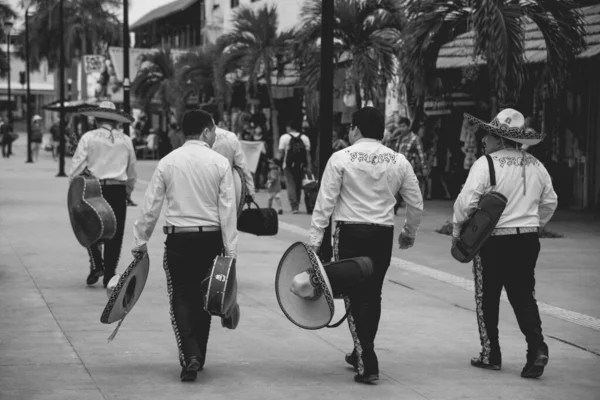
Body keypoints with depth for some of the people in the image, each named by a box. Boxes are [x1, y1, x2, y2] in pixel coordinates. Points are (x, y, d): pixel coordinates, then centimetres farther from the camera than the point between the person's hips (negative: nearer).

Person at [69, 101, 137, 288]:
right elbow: (132, 172, 12)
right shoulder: (125, 140, 6)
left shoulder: (88, 138, -2)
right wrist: (128, 191, 25)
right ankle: (109, 276, 9)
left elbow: (77, 167, -5)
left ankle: (96, 265, -3)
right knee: (115, 234, 8)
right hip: (118, 191, 2)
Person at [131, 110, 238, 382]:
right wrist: (230, 249, -5)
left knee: (181, 298, 4)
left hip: (178, 237, 0)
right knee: (203, 297, 15)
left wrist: (140, 241, 8)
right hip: (211, 237, 0)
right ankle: (198, 357, 24)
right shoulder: (219, 163, -4)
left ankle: (190, 356, -13)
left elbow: (151, 206, -1)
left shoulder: (168, 162, 0)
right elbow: (227, 208, -7)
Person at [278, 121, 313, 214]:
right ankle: (296, 205, 23)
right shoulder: (305, 138, 6)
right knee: (298, 185, 15)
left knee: (290, 185, -2)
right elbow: (308, 153, 3)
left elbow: (281, 152, -6)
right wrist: (309, 167, 3)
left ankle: (294, 206, -14)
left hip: (289, 165, -3)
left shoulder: (284, 137, -2)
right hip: (301, 165, 3)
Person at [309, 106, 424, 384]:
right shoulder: (398, 161, 5)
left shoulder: (342, 158, -5)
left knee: (354, 297, 2)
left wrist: (315, 239, -5)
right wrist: (409, 233, 26)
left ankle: (367, 364, -5)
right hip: (383, 235, 3)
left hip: (349, 233, -3)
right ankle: (363, 354, 30)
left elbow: (325, 202, -8)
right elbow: (416, 203, 10)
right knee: (372, 295, 15)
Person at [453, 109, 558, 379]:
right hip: (528, 240, 5)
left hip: (493, 241, -5)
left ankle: (491, 355, 15)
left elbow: (467, 202, -16)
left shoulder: (486, 164, -13)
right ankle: (537, 347, -6)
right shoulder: (535, 166, 5)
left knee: (487, 299, 10)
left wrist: (457, 230, -1)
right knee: (524, 296, 11)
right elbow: (550, 202, 13)